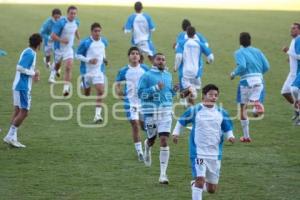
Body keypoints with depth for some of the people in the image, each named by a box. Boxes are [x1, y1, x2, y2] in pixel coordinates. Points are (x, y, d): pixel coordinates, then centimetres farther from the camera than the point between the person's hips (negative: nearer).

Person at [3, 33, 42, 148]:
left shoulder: (28, 52, 12)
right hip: (23, 87, -10)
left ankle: (12, 138, 10)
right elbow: (20, 68, -23)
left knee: (18, 111, 10)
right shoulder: (30, 54, -16)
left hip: (18, 86, 10)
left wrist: (33, 74, 10)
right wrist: (33, 73, -12)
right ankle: (10, 137, -5)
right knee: (24, 112, -7)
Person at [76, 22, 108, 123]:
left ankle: (97, 114, -12)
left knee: (101, 91, -15)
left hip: (99, 71, 2)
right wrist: (88, 60, -23)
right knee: (86, 94, 13)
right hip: (87, 71, -2)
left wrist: (104, 58, 10)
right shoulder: (85, 43, -15)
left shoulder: (104, 41, 1)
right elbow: (78, 55, -10)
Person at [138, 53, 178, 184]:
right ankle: (147, 146, 53)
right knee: (152, 139, 11)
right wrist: (156, 88, -21)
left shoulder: (168, 75, 13)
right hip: (151, 113, -3)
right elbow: (140, 93, -11)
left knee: (164, 141, -8)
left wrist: (174, 91, 4)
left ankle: (163, 174, -7)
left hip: (166, 112, 3)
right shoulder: (147, 76, -4)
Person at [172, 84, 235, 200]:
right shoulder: (194, 110, -3)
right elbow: (181, 121, 10)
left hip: (215, 154, 4)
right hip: (198, 152, -4)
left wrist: (230, 136, -10)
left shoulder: (221, 113, 3)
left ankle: (195, 184, 44)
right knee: (200, 179, -23)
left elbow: (227, 129, 11)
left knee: (212, 189, 11)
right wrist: (176, 133, -4)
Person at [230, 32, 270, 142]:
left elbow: (242, 66, -18)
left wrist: (234, 74, -1)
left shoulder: (239, 52, -1)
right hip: (259, 79, 3)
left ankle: (246, 136, 16)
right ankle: (257, 104, -35)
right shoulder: (257, 51, 13)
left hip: (246, 80, -3)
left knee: (243, 109, 12)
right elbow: (266, 66, 6)